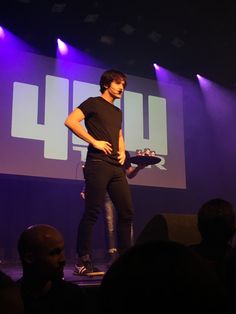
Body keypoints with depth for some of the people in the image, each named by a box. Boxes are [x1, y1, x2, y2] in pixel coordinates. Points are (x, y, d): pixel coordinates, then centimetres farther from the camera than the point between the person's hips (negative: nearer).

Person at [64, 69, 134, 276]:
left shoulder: (118, 112, 24)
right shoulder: (94, 103, 3)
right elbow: (70, 121, -10)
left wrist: (123, 152, 12)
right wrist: (94, 141, -14)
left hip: (116, 167, 8)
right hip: (97, 164, -7)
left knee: (127, 211, 5)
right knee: (92, 213, -8)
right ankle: (83, 262, 0)